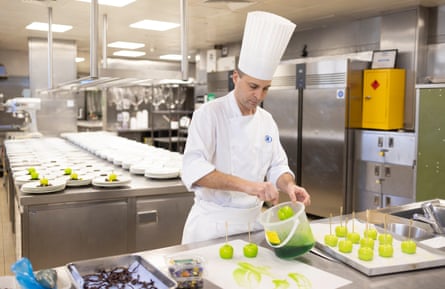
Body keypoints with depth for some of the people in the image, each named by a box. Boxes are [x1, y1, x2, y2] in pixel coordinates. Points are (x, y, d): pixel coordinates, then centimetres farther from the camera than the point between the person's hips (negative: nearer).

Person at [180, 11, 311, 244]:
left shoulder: (267, 120, 4)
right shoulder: (209, 114, -14)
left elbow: (277, 167, 8)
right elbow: (193, 170, -26)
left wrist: (289, 186, -15)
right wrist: (246, 185, -37)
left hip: (253, 220, 6)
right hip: (212, 222, -5)